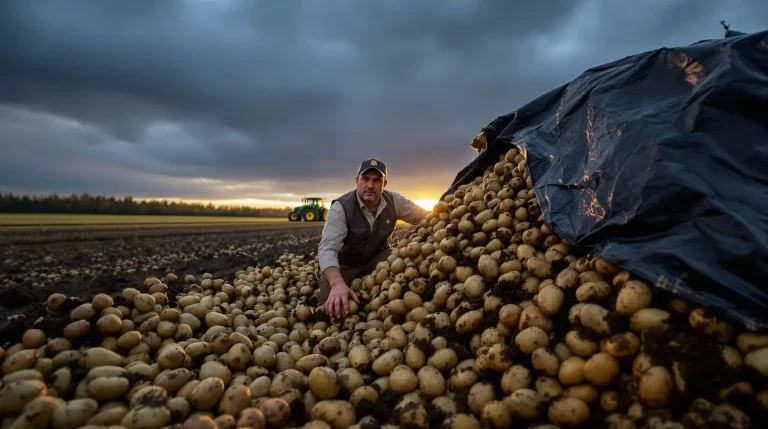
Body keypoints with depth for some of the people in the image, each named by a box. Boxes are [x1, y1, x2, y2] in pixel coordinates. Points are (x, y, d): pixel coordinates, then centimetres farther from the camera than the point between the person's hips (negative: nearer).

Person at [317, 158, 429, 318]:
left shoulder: (394, 201, -13)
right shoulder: (341, 207, -26)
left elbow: (425, 218, -1)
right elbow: (328, 248, -38)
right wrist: (337, 283, -57)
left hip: (377, 259, 3)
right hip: (343, 264, -3)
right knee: (332, 305, -28)